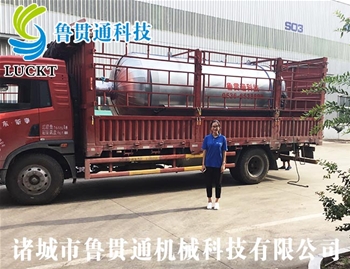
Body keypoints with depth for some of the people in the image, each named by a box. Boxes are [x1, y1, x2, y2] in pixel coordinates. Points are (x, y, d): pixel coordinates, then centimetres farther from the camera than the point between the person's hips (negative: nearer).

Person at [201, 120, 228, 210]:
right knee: (208, 183, 9)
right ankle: (209, 201, 24)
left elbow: (224, 152, 0)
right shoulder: (207, 138, 0)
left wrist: (223, 164, -5)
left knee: (218, 183, 8)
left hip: (218, 165, -1)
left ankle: (217, 202, 22)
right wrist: (203, 164, -2)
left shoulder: (222, 138, -2)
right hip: (208, 164, 1)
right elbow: (204, 151, 2)